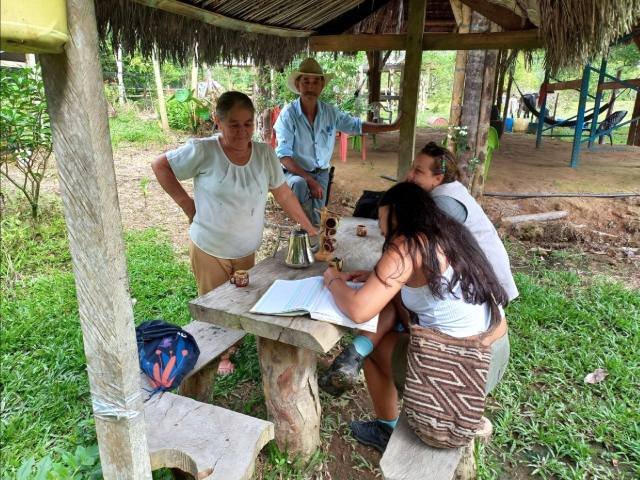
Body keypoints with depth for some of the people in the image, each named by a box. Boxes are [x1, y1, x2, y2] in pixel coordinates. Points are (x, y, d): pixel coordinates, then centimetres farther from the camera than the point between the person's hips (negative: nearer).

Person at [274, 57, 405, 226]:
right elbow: (284, 156, -22)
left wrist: (391, 127, 15)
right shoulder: (288, 114, -16)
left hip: (321, 174, 4)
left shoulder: (331, 112, -1)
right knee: (300, 184, -36)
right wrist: (309, 180, -32)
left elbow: (356, 125, 15)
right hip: (296, 173, -4)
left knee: (317, 222, -4)